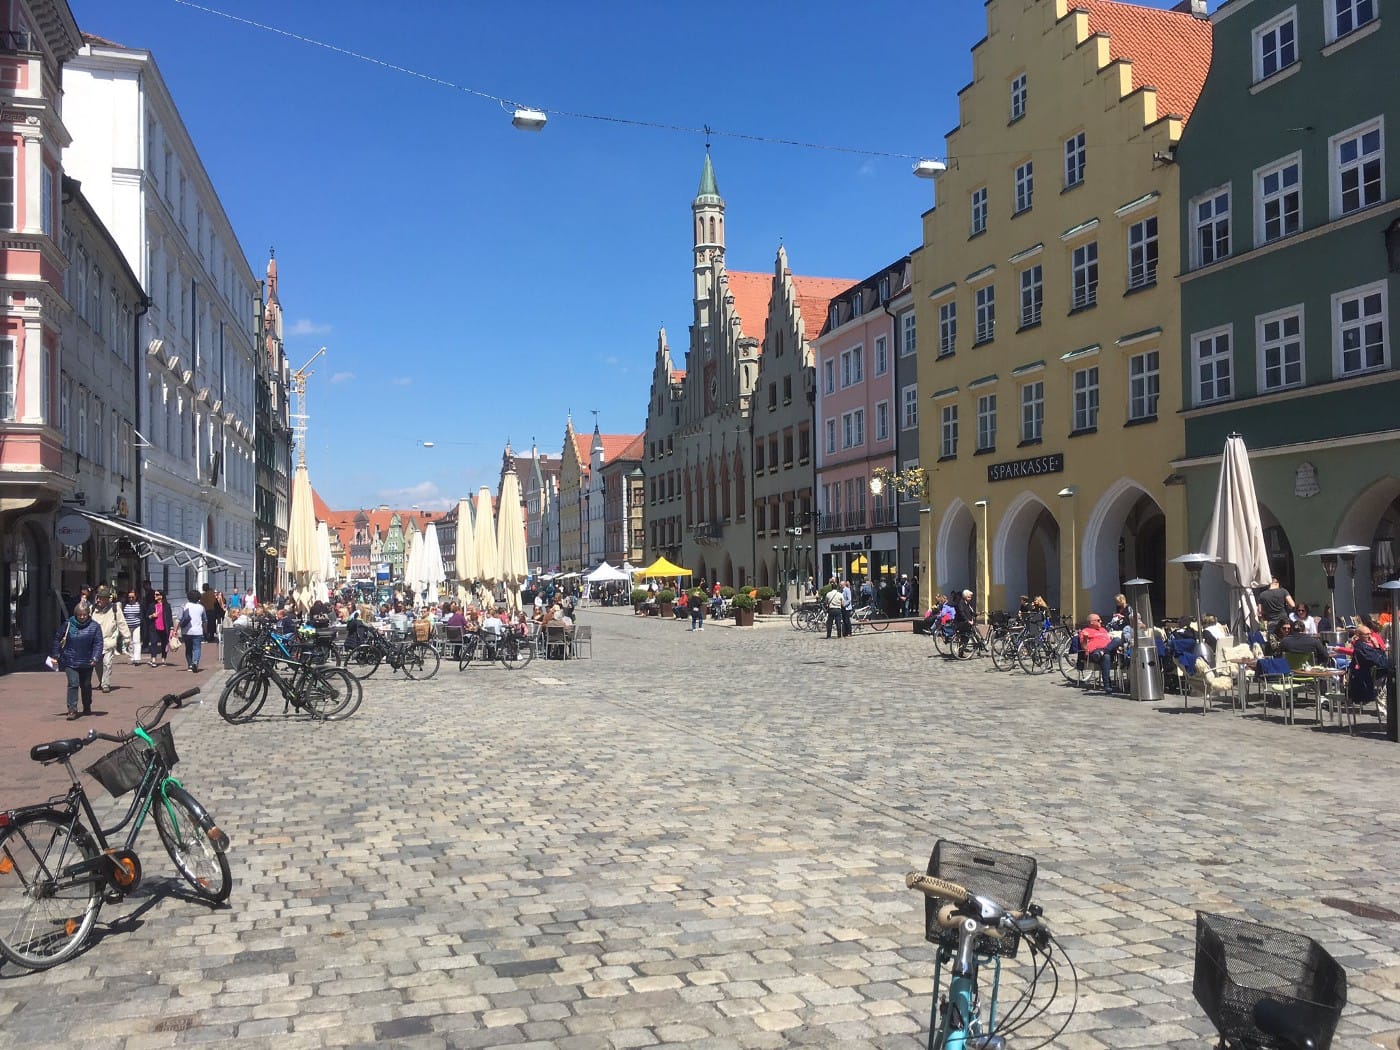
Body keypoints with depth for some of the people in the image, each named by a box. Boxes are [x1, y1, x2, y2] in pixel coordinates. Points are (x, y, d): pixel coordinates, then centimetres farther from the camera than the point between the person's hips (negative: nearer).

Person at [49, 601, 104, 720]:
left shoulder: (94, 627, -4)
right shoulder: (68, 624, -3)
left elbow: (98, 643, -6)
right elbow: (57, 639, 6)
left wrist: (95, 658, -18)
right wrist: (55, 655, 4)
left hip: (87, 662, 1)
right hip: (70, 661, -1)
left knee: (86, 685, 14)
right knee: (73, 684, -11)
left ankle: (87, 708, 30)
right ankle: (72, 709, -9)